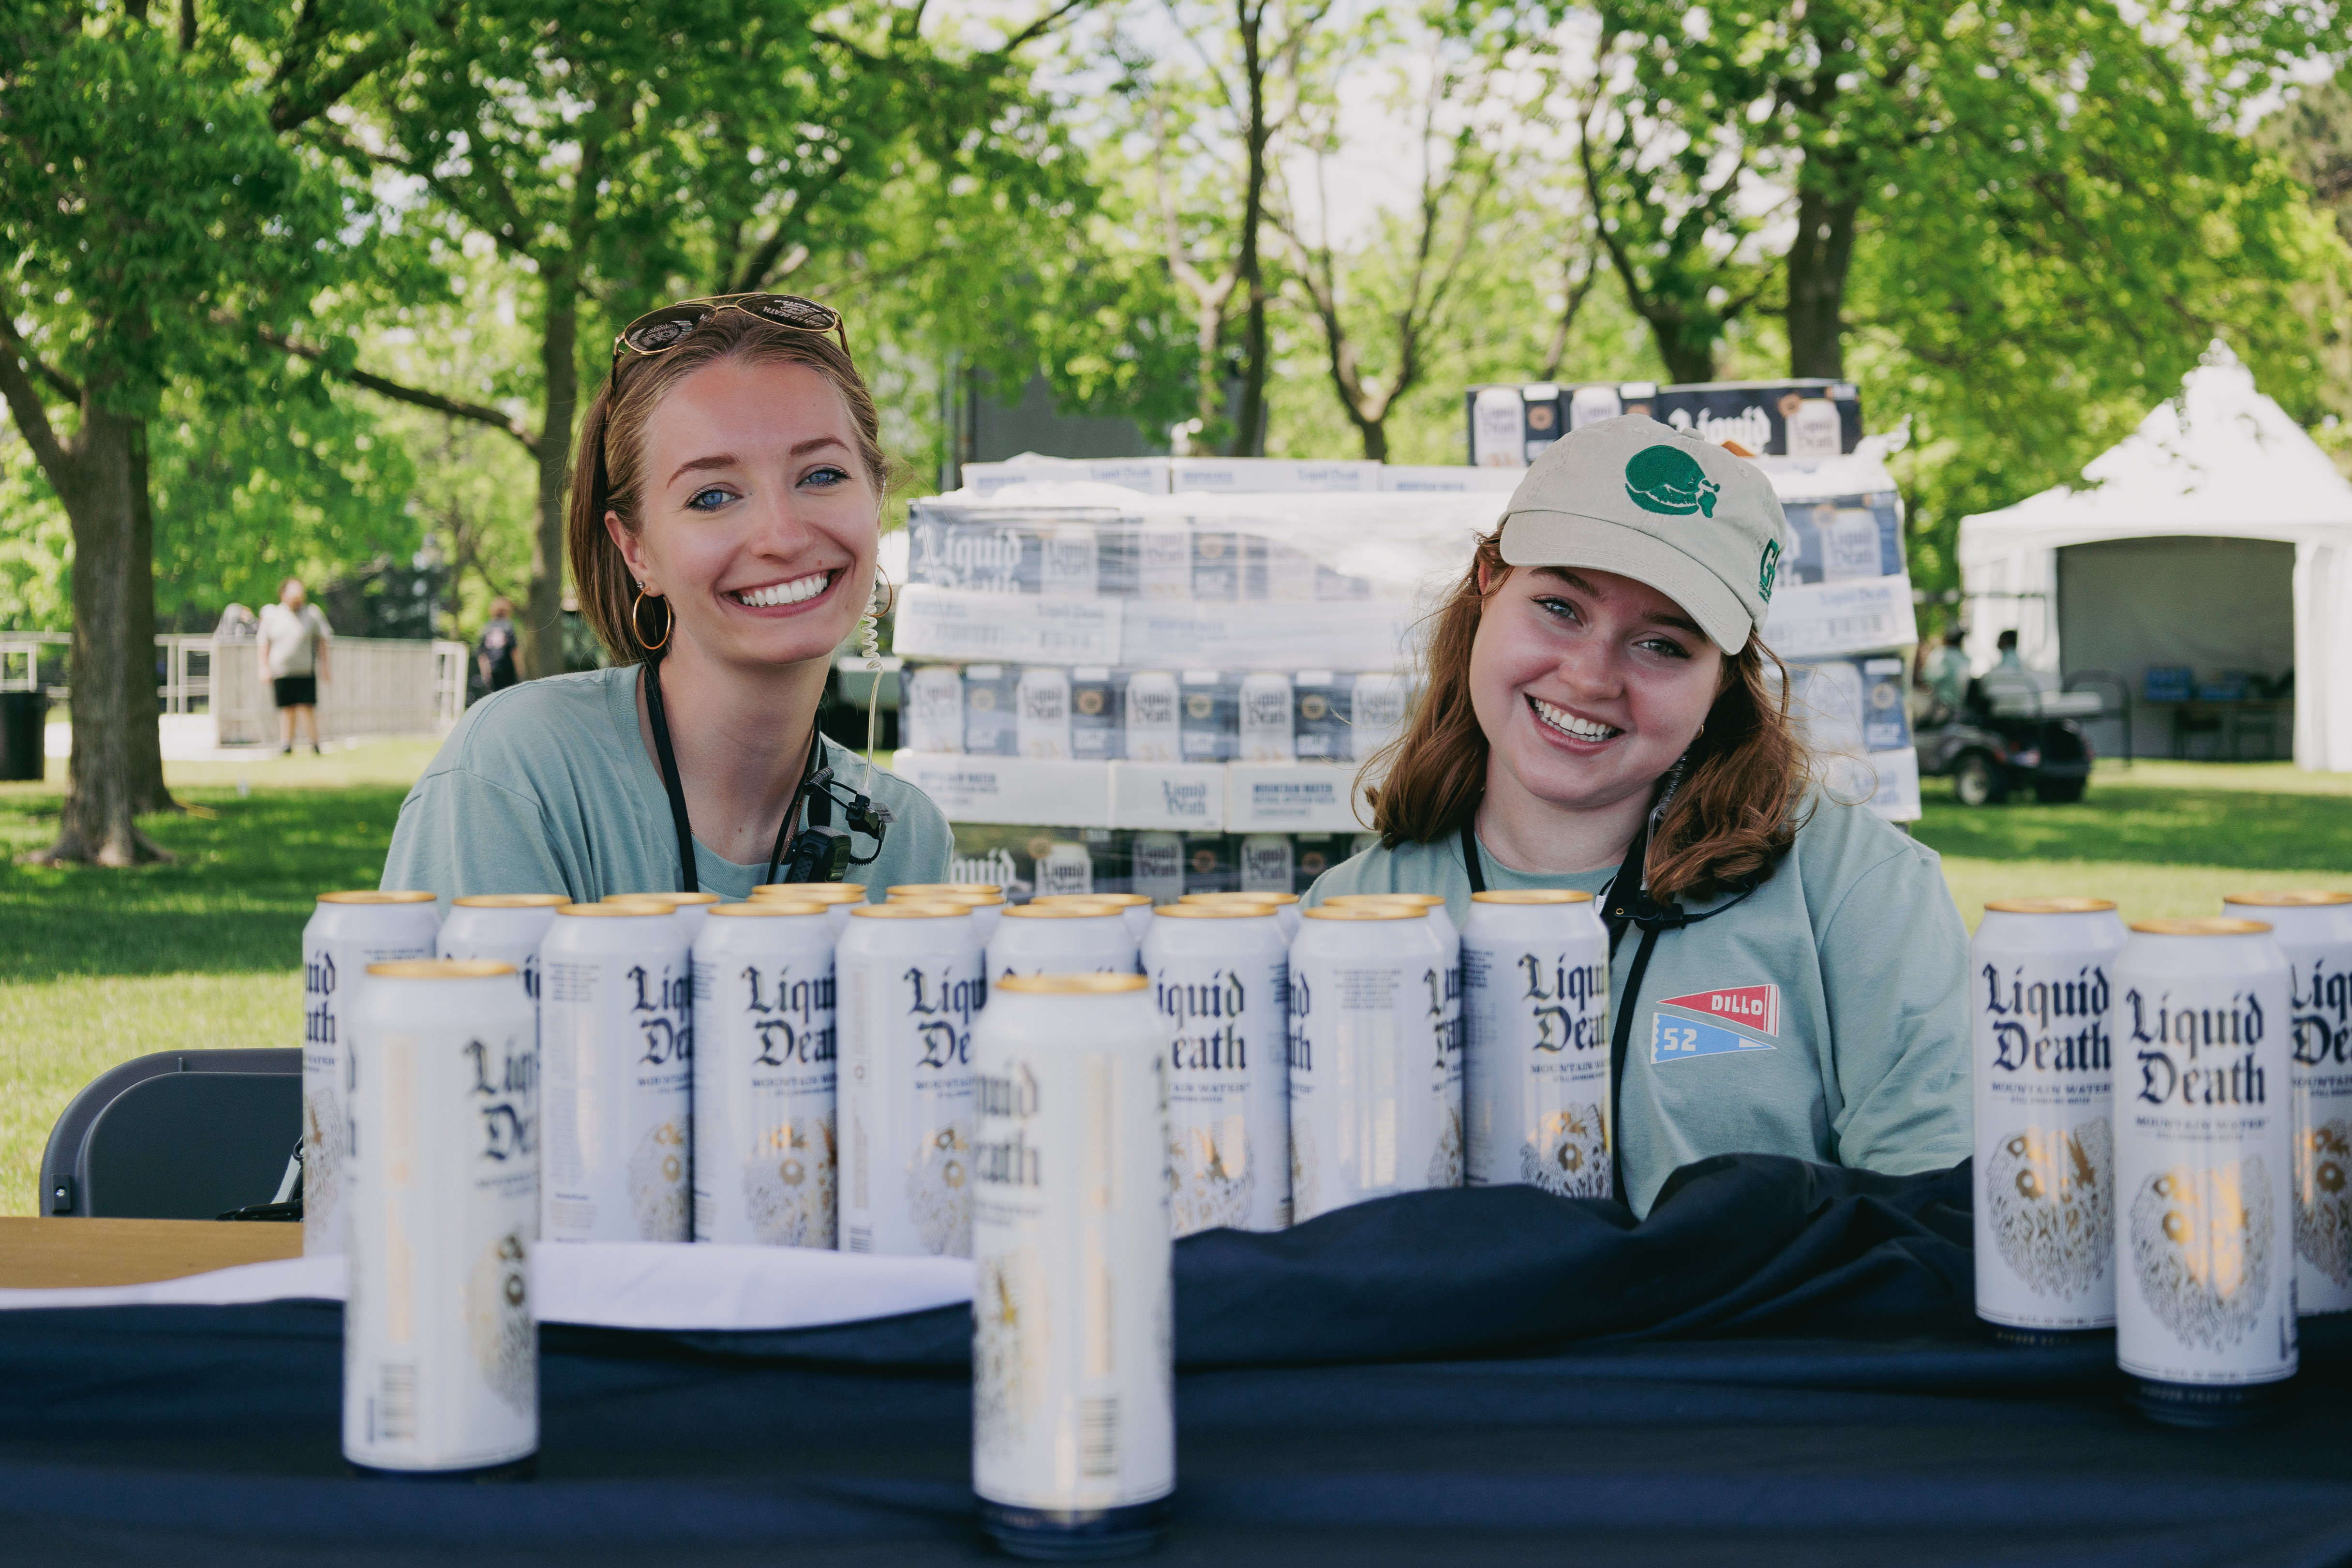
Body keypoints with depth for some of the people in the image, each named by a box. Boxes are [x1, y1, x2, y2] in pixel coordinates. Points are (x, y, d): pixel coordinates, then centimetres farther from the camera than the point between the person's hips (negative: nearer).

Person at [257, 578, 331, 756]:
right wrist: (265, 667, 4)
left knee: (309, 708, -7)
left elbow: (322, 641, 9)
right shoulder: (272, 615, 7)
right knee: (287, 709, 2)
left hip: (306, 672, -1)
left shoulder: (312, 615, 6)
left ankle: (315, 746, 1)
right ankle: (286, 746, 9)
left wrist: (323, 666, 2)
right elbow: (263, 643, 11)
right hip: (281, 672, 1)